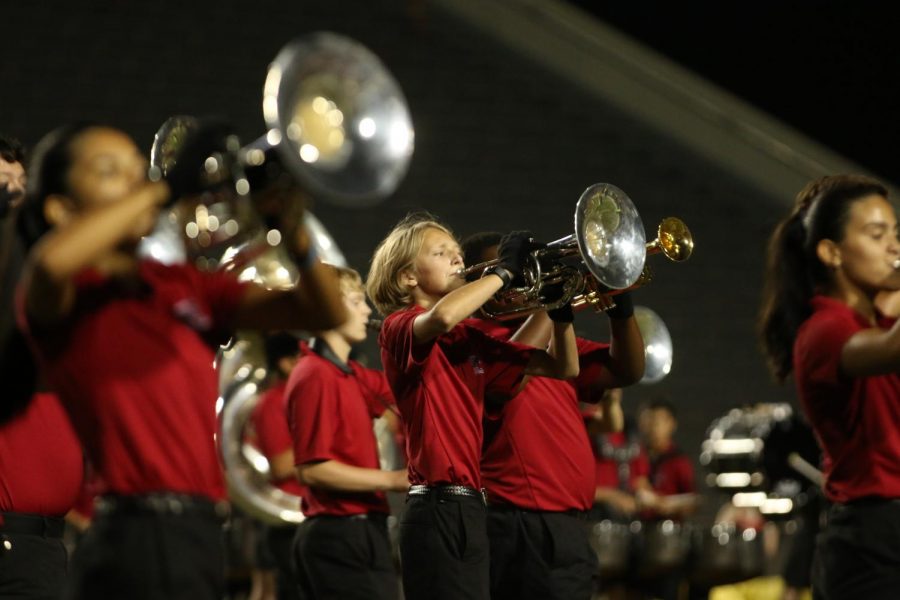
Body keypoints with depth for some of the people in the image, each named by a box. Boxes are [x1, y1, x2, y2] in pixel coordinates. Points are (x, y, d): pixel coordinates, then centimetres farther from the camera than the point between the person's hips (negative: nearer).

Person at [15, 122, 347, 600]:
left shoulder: (184, 285, 17)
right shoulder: (64, 295, -1)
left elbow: (324, 312, 9)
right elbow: (51, 260, -28)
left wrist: (295, 234, -11)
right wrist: (163, 188, -16)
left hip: (201, 532, 7)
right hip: (137, 541, -7)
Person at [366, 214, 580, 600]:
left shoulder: (471, 339, 17)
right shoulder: (399, 328, -4)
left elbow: (562, 367, 19)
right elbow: (442, 317, -30)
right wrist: (505, 271, -16)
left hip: (471, 509, 8)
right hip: (437, 510, -8)